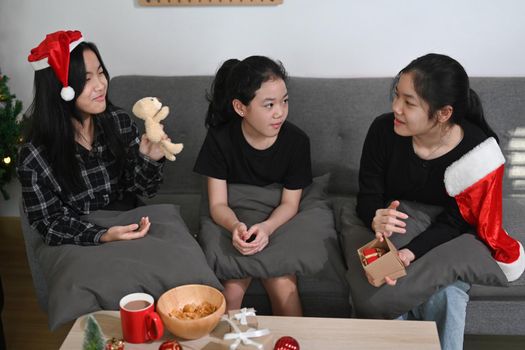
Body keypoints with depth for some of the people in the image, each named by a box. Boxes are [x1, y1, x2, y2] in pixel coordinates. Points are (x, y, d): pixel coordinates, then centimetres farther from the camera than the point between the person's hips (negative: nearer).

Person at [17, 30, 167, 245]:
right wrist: (103, 237, -25)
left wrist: (149, 160, -20)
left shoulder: (120, 122, -5)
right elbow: (50, 223, -9)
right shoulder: (34, 156, -15)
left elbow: (139, 188, 1)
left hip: (130, 228, 3)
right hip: (79, 245, -3)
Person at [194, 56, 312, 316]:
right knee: (233, 286, -23)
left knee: (283, 285, -22)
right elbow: (218, 203, -11)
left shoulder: (296, 140, -14)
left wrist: (266, 228, -29)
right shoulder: (220, 138, -14)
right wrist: (235, 226, -34)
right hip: (234, 222, 0)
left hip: (277, 223, 0)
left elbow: (290, 203, -7)